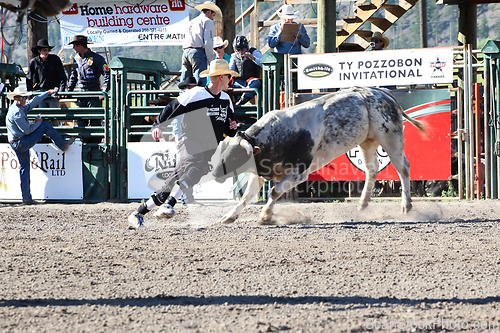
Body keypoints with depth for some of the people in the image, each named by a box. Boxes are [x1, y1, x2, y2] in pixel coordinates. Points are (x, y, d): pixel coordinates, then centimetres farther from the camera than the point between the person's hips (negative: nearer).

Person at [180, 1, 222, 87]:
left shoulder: (191, 22, 27)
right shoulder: (208, 22, 3)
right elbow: (208, 42, -7)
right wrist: (211, 60, -4)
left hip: (186, 51, 7)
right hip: (198, 52, -7)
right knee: (200, 83, -12)